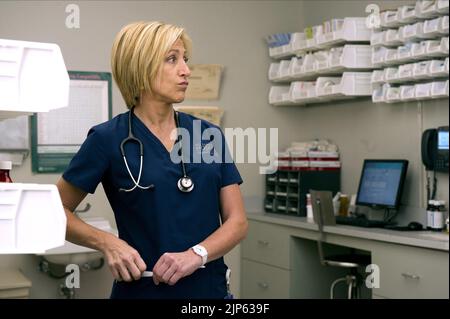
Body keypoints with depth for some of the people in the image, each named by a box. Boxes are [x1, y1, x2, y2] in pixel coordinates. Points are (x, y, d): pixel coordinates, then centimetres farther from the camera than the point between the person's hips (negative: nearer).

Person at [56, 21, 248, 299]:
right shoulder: (109, 139, -9)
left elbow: (237, 221, 0)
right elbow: (55, 211, -1)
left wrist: (196, 254, -17)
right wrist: (106, 242, -17)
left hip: (210, 287, 3)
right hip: (142, 289, -3)